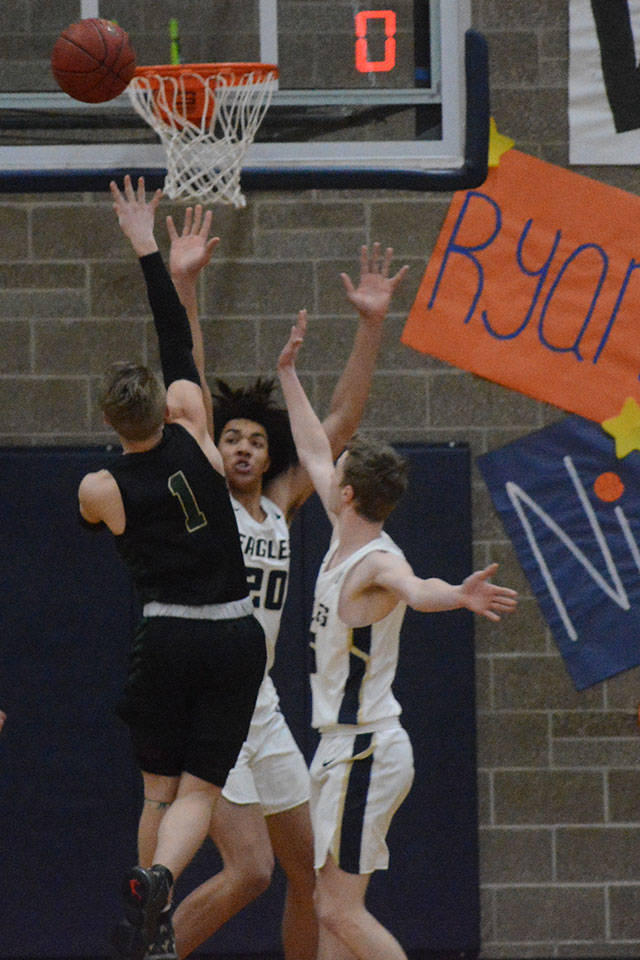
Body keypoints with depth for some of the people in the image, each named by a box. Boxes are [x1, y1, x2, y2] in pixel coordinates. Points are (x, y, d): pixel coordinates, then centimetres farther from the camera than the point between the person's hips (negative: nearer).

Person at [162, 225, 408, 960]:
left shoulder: (281, 505, 11)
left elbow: (342, 419, 13)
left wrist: (371, 323, 7)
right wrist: (182, 288, -22)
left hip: (262, 710, 7)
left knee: (309, 873, 10)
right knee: (249, 871, -19)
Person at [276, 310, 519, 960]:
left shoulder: (377, 563, -18)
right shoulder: (344, 542, 8)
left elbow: (416, 590, -43)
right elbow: (314, 453, 24)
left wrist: (458, 596, -66)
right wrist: (288, 375, 32)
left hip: (365, 752, -10)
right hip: (346, 746, 10)